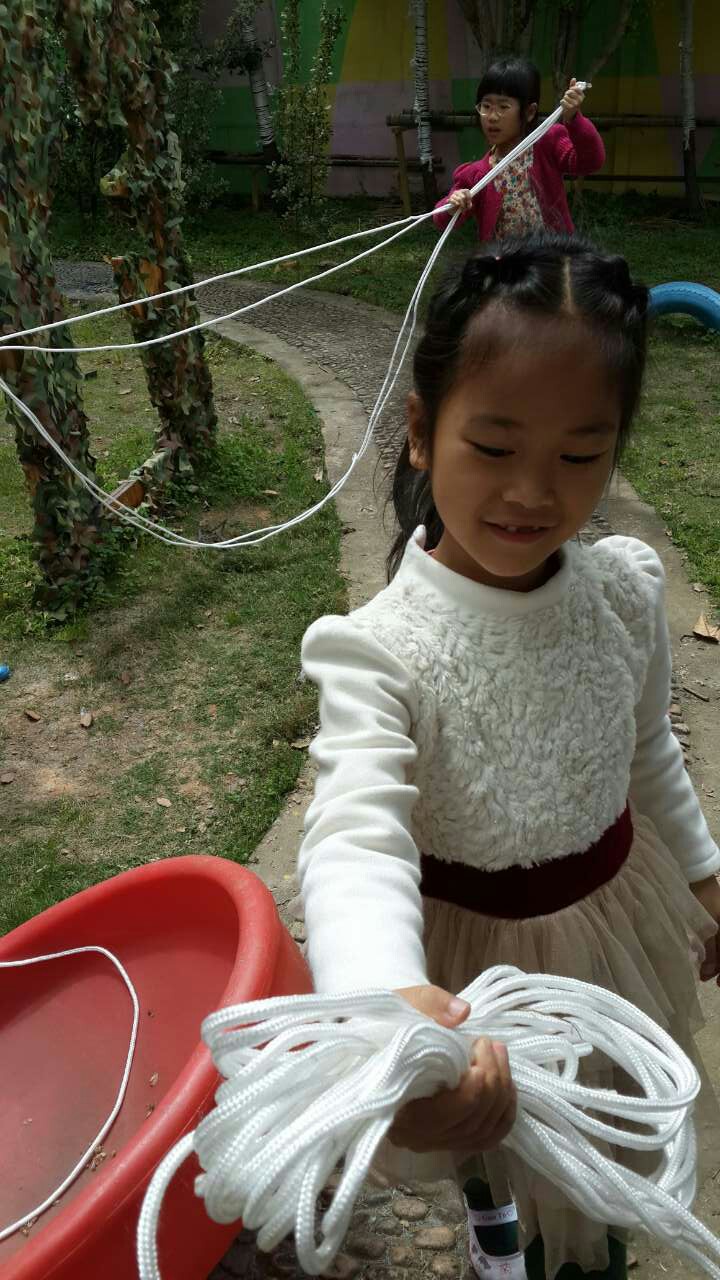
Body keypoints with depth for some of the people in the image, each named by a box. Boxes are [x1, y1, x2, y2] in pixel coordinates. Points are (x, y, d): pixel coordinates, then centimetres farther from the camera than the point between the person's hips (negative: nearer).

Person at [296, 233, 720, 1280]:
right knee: (486, 1133, 28)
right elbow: (356, 842, -45)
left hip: (612, 909, 4)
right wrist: (387, 1004, -65)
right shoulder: (378, 650, -32)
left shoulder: (626, 593, -16)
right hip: (465, 944, -3)